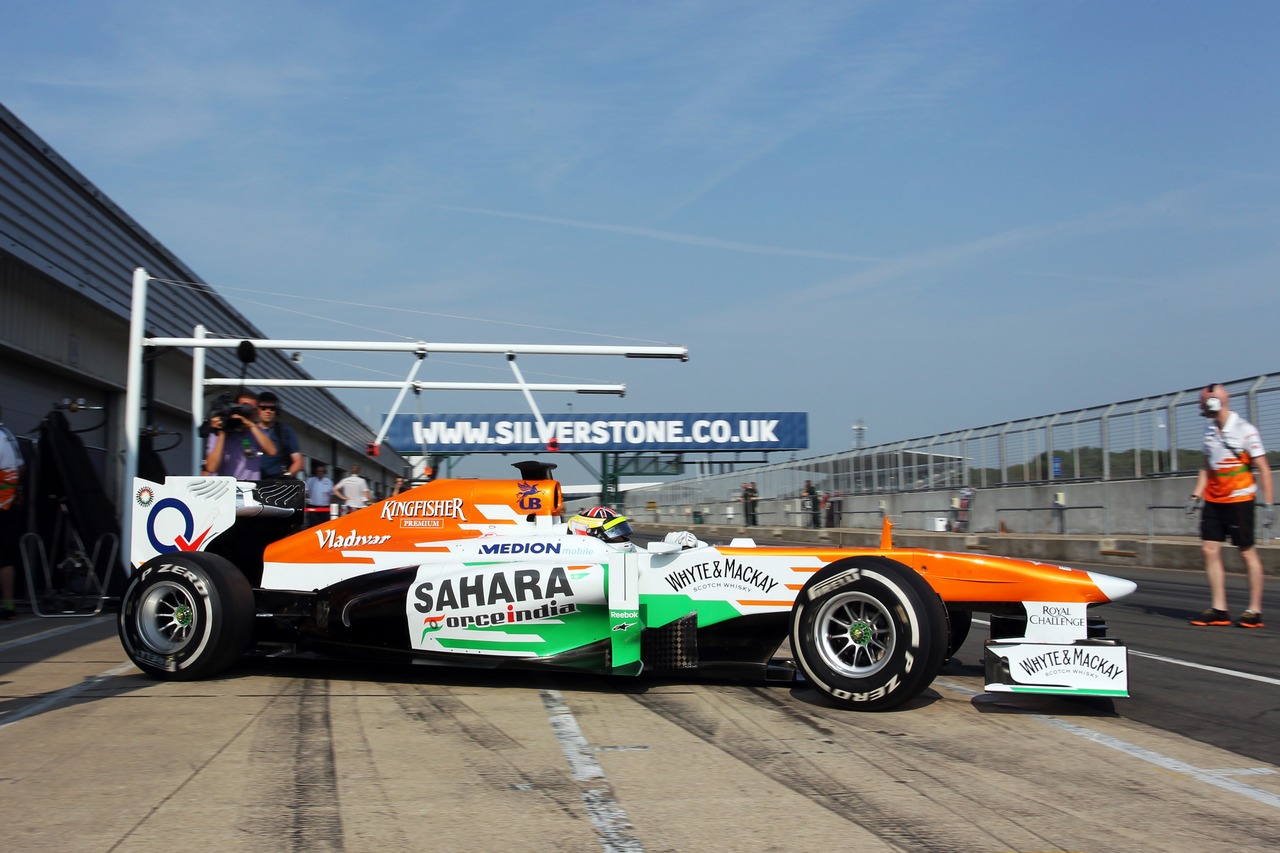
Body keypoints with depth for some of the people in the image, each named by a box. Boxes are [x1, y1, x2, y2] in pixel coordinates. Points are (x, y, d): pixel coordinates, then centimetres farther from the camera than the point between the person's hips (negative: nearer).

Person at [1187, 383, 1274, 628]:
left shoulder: (1245, 430, -11)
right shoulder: (1209, 429, 9)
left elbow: (1263, 468, -9)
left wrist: (1268, 504, -14)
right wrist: (1196, 496, 11)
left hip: (1239, 500, -7)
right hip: (1213, 500, 7)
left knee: (1247, 552, 0)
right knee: (1210, 550, 1)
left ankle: (1255, 610, 8)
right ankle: (1218, 610, 6)